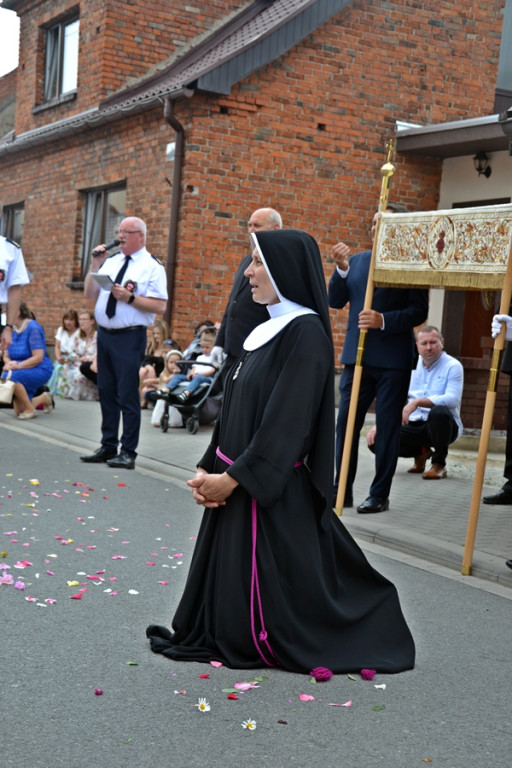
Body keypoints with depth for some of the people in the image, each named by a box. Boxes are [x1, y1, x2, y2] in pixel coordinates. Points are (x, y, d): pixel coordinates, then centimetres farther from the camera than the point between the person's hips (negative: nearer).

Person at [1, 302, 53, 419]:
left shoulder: (33, 328, -16)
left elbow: (38, 357, -21)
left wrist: (18, 366, -29)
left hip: (40, 370, -7)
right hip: (23, 372, 7)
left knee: (11, 377, -35)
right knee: (18, 411, 1)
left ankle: (30, 409, -16)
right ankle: (44, 398, 29)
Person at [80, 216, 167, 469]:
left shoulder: (152, 267, -5)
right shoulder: (111, 262, 13)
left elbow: (160, 306, -13)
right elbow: (89, 294, 13)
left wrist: (129, 298, -21)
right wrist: (95, 266, 1)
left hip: (129, 337, -7)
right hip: (104, 334, 7)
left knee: (127, 395, -4)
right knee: (106, 392, 12)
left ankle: (128, 452, 5)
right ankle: (108, 447, 23)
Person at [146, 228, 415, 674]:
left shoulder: (306, 334, -15)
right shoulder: (267, 329, 13)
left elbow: (286, 421, -21)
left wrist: (234, 477, -19)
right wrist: (208, 470, 6)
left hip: (273, 490, -8)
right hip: (237, 482, 9)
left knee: (271, 582, 0)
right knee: (229, 572, 12)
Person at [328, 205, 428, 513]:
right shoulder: (357, 260, 11)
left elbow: (419, 311, -9)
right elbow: (336, 302, 7)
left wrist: (383, 320, -22)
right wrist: (341, 268, -7)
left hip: (393, 360, -4)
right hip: (357, 355, 5)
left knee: (388, 427, 4)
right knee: (346, 422, 4)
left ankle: (380, 495, 13)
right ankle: (342, 489, 14)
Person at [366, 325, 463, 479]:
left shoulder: (453, 366, -6)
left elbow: (452, 399, -22)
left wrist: (418, 402, -33)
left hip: (441, 426, -4)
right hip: (414, 425, 4)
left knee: (439, 412, -40)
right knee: (376, 440, -19)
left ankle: (439, 464, -15)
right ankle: (421, 452, 9)